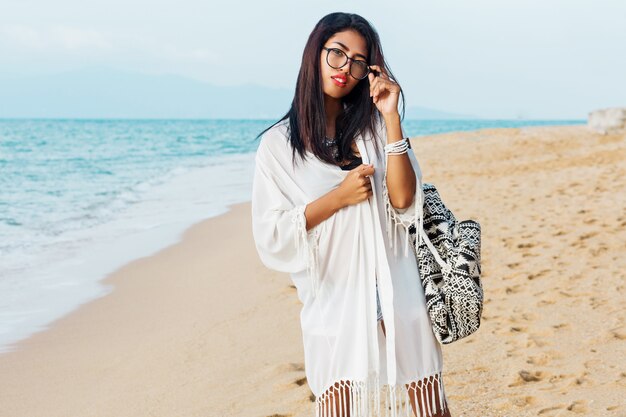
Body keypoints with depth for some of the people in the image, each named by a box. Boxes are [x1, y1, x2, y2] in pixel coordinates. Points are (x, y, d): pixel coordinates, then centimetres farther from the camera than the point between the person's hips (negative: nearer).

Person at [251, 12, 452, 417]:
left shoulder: (374, 127, 6)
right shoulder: (278, 144, 2)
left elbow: (404, 202, -7)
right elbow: (271, 237, -4)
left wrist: (392, 118, -11)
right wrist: (338, 197, -13)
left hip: (397, 302, 2)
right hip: (334, 304, -1)